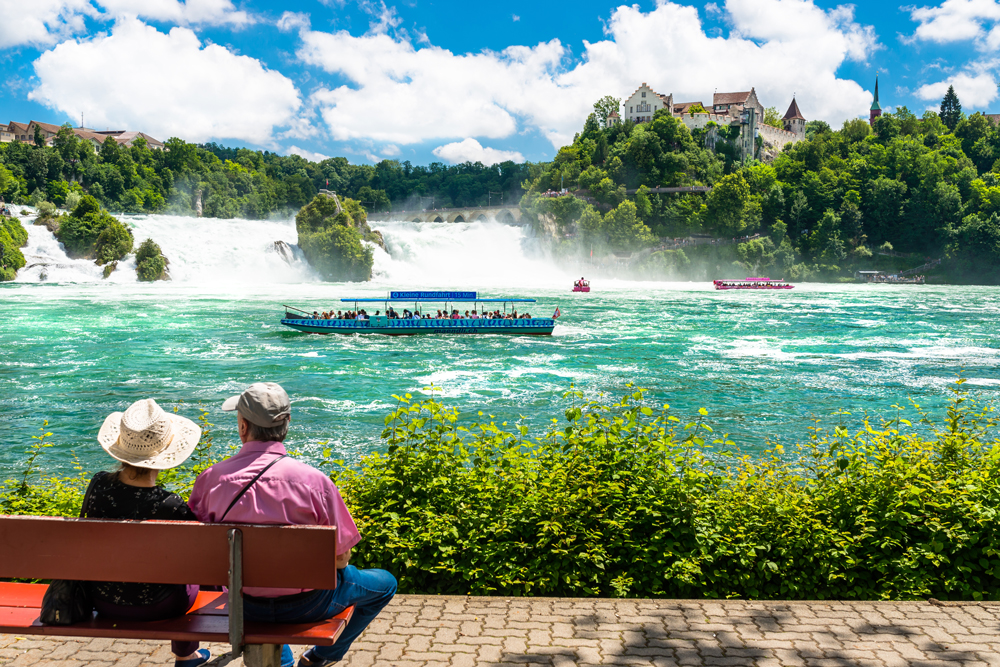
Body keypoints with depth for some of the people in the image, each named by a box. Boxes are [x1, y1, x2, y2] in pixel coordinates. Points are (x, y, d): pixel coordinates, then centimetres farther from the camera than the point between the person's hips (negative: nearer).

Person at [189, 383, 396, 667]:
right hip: (304, 605, -4)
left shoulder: (211, 479, -15)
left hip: (244, 605, 4)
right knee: (385, 583, 22)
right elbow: (340, 558, -15)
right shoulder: (313, 480, -24)